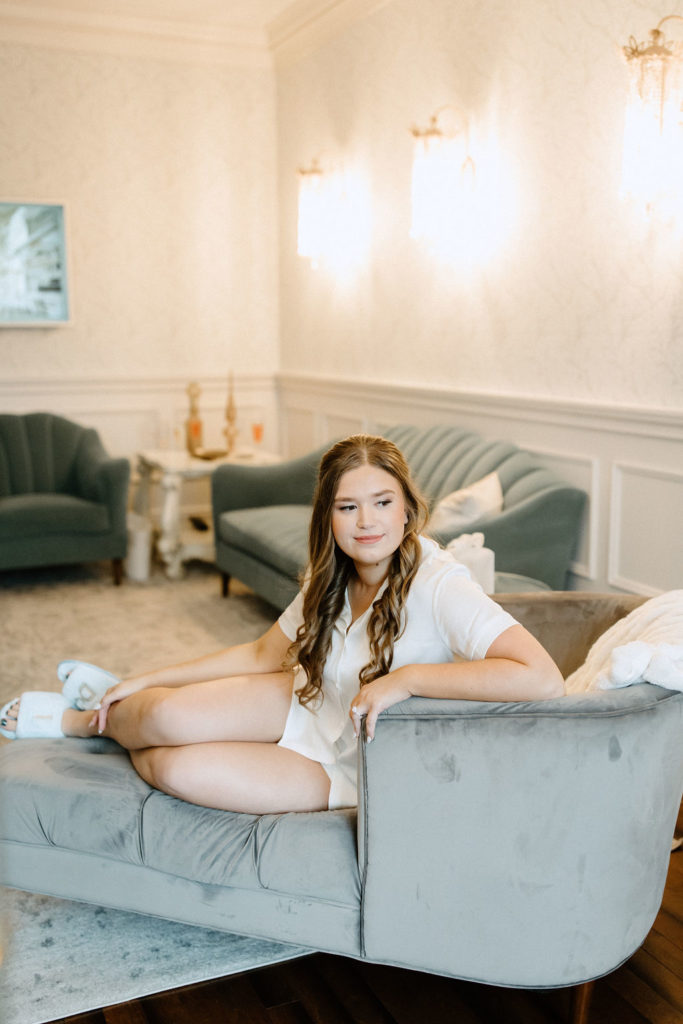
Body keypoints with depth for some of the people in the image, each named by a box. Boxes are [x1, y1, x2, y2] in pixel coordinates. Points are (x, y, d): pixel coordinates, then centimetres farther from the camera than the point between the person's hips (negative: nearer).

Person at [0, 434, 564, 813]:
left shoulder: (438, 584, -29)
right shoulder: (333, 577, -6)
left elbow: (544, 679, -41)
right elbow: (263, 654, 6)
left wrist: (406, 676, -39)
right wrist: (151, 679, 4)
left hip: (349, 769, -5)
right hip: (311, 706, 5)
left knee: (177, 768, -21)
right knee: (169, 715, -21)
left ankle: (91, 722, 14)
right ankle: (117, 710, 18)